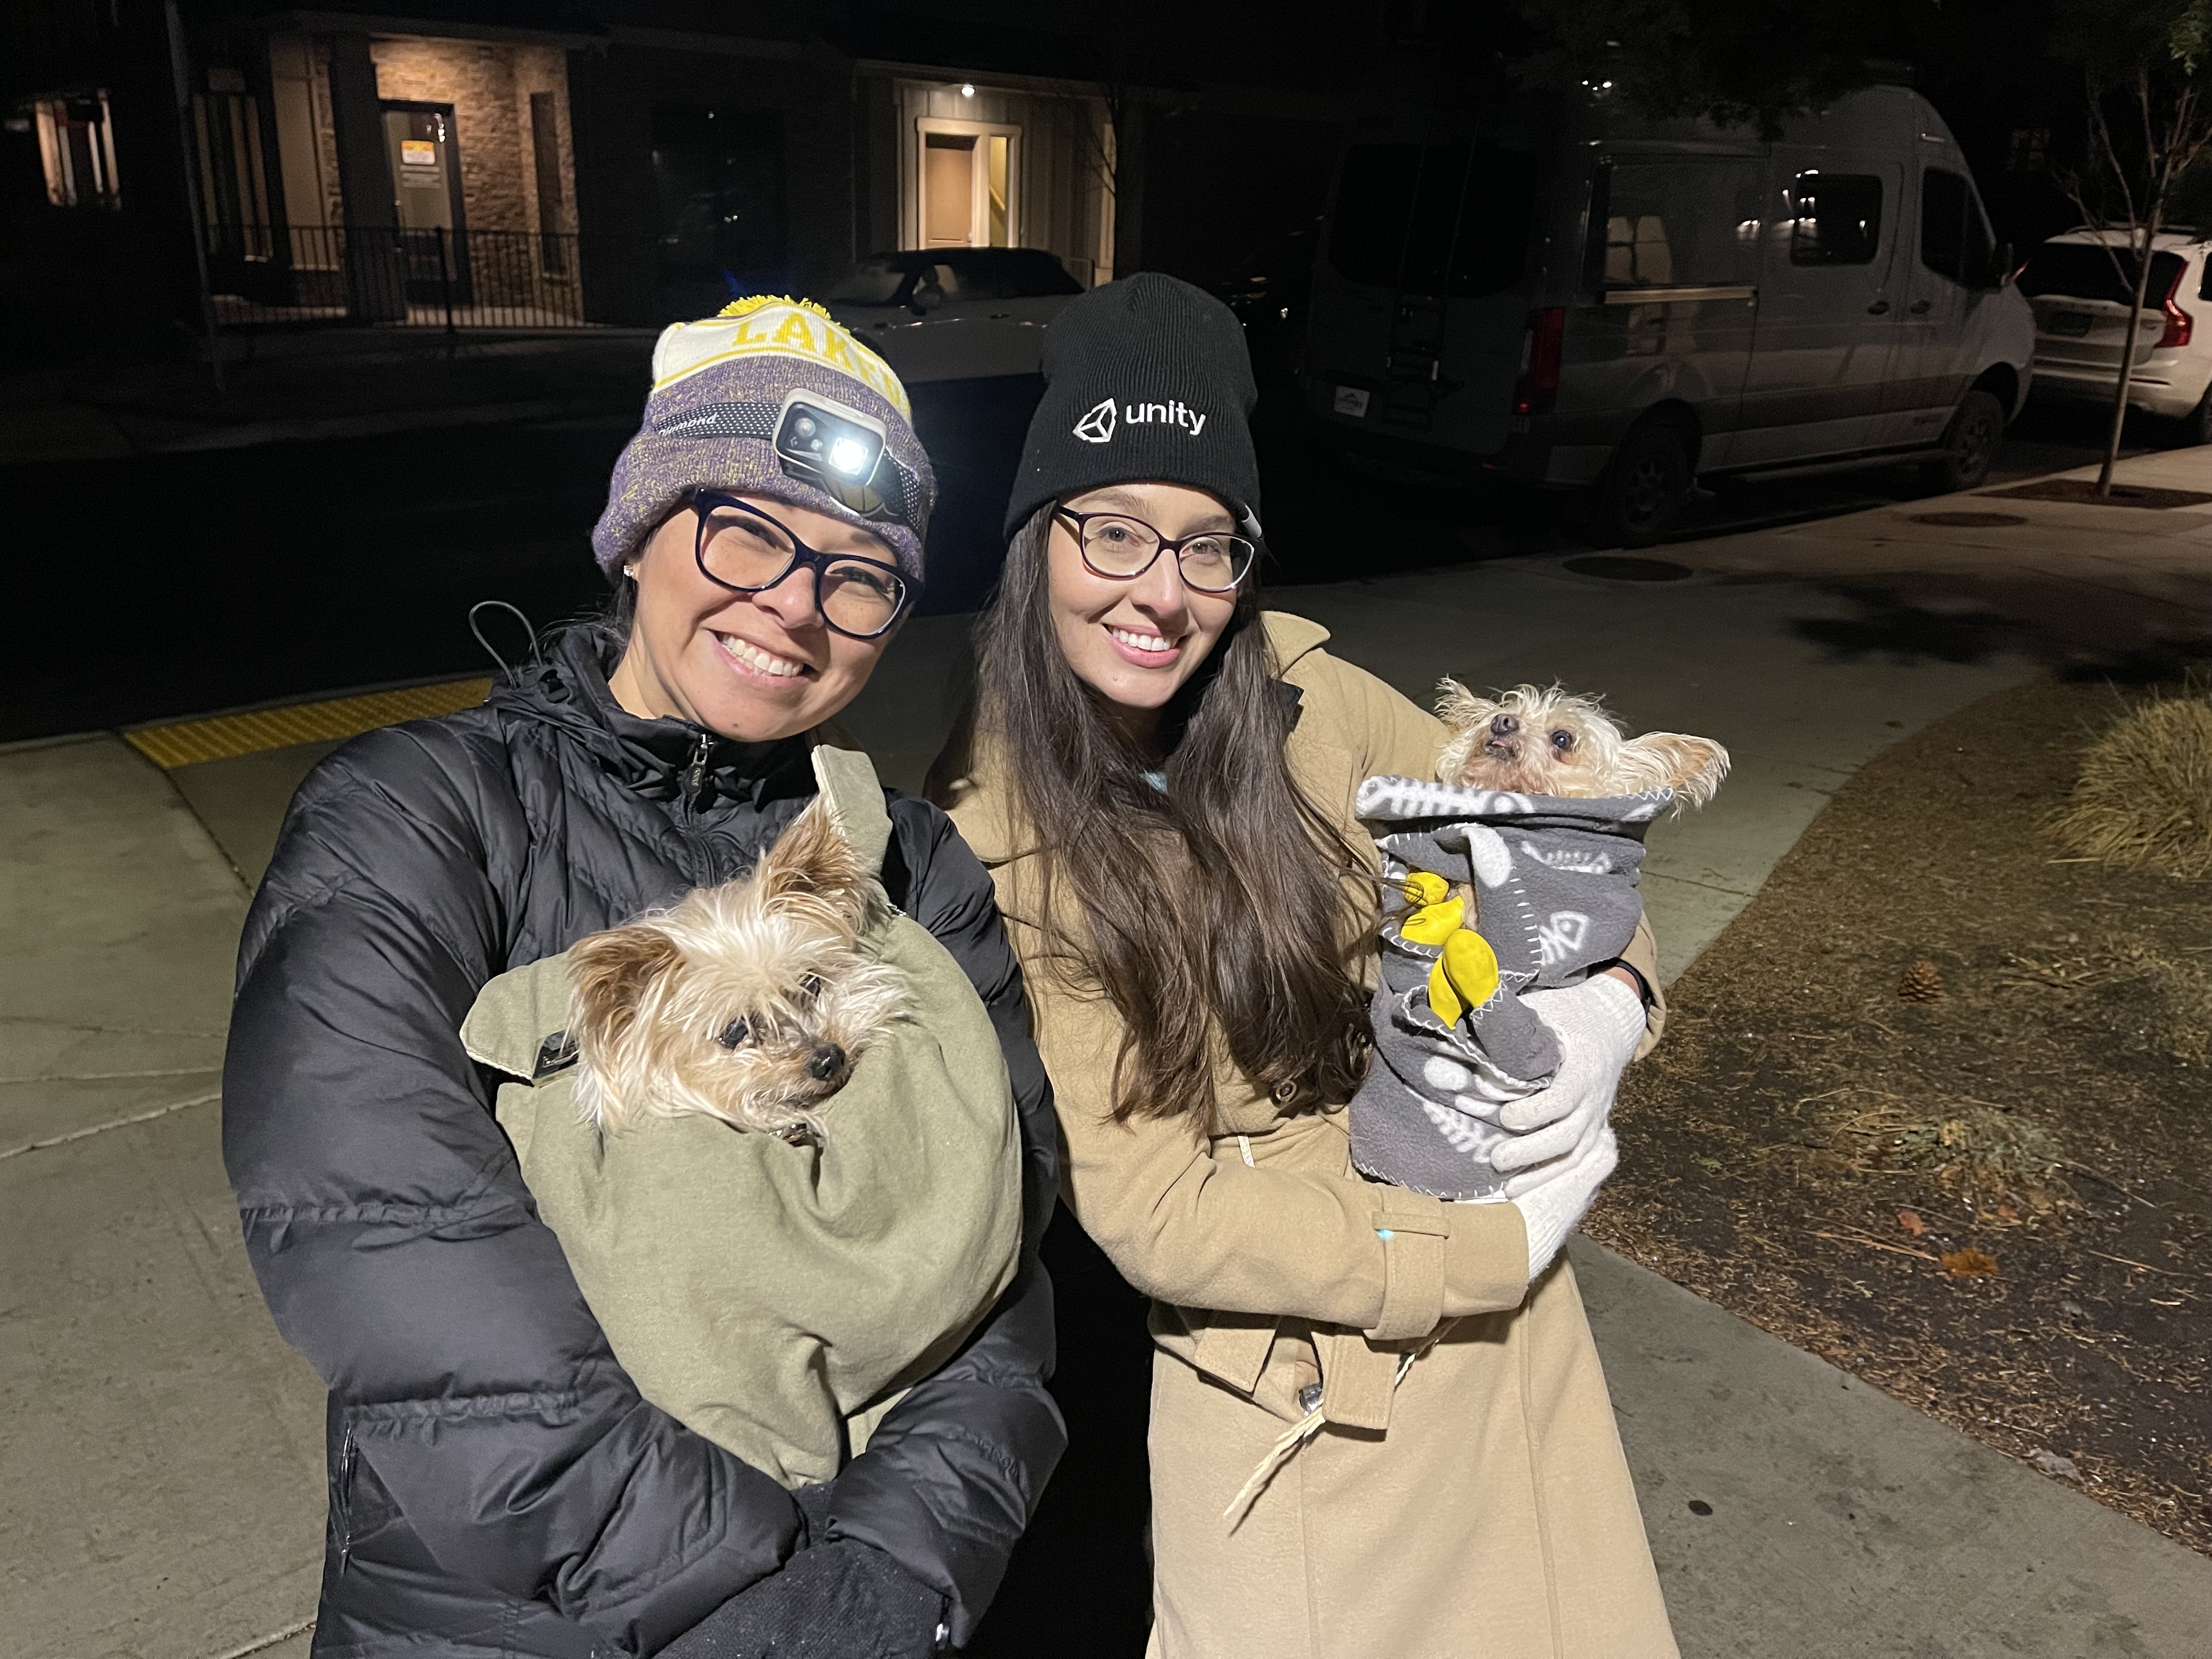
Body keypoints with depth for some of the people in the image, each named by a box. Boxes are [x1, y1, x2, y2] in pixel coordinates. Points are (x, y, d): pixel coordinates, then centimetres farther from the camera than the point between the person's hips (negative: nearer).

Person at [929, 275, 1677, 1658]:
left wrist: (1607, 998, -15)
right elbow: (1153, 1208, -17)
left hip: (1507, 1318, 4)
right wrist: (1492, 1249, -17)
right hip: (1288, 1380, -4)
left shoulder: (1306, 697, -9)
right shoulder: (986, 839, -18)